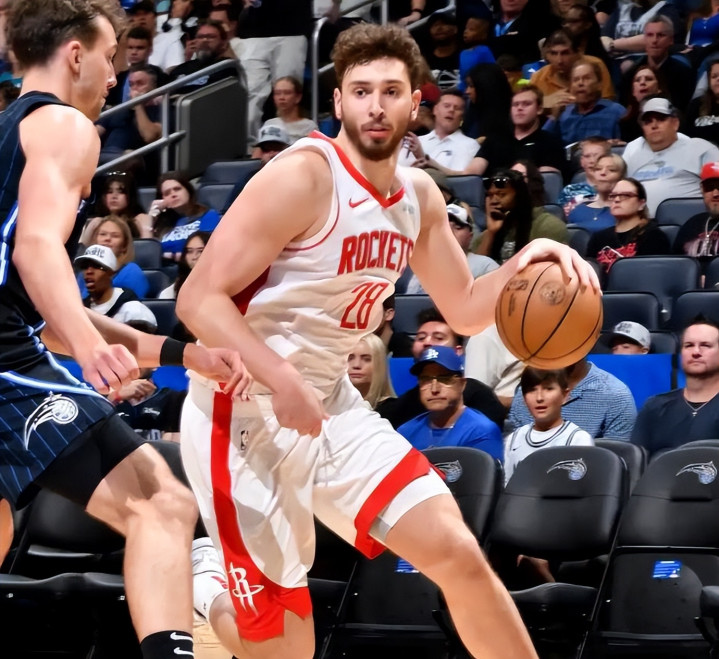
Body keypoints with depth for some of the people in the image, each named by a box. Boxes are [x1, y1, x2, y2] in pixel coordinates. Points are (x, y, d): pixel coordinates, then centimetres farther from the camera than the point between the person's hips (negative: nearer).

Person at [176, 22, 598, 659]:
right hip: (245, 412, -7)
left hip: (333, 403, 7)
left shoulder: (419, 195, 6)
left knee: (458, 553, -1)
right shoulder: (303, 176, -19)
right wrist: (280, 380, -34)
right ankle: (205, 590, 31)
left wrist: (526, 261, -4)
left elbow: (466, 310, 17)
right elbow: (200, 299, -21)